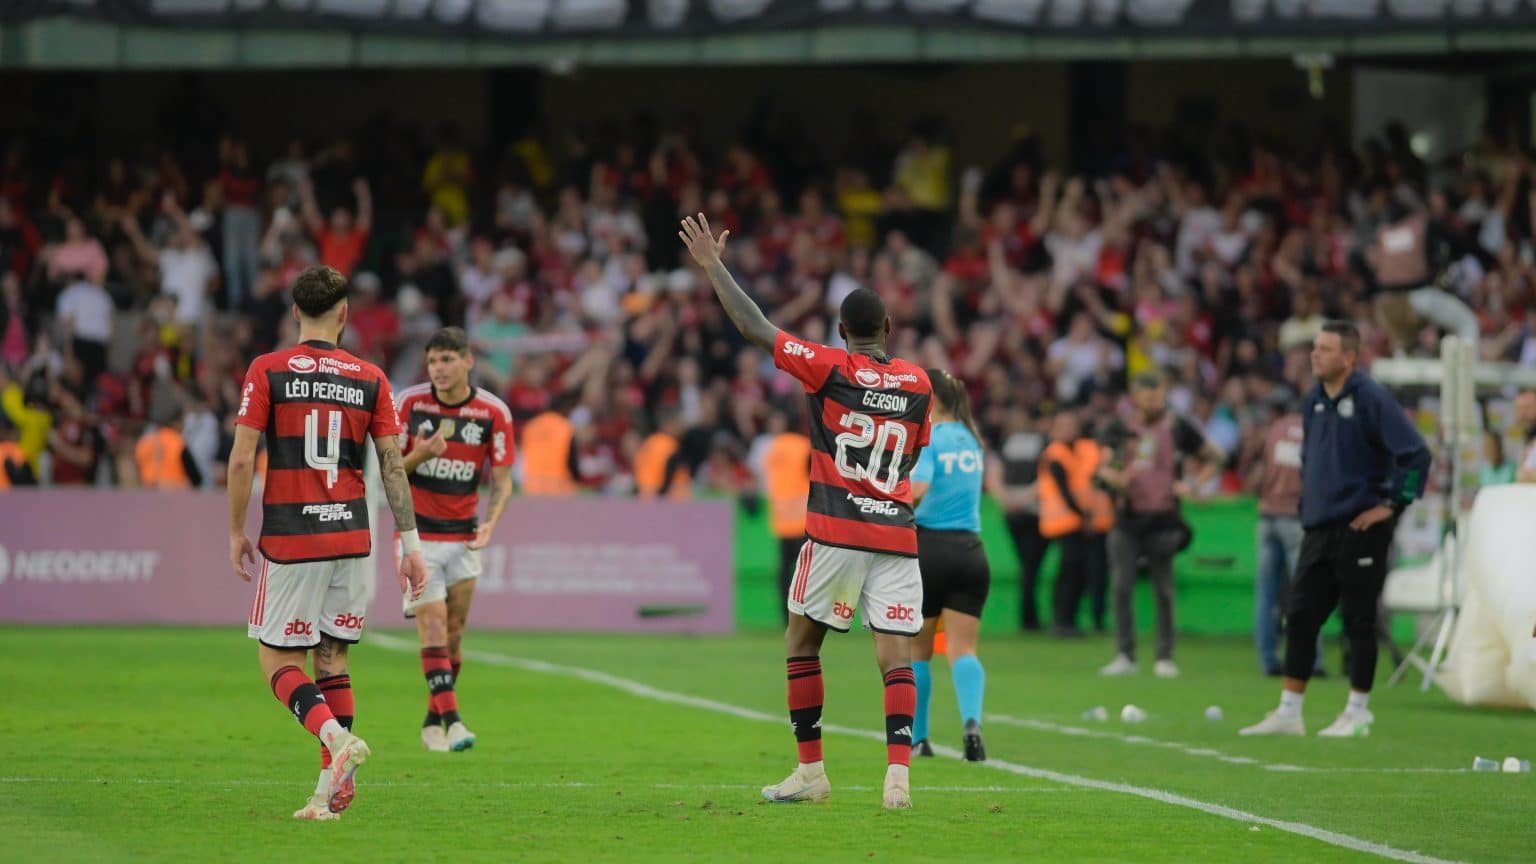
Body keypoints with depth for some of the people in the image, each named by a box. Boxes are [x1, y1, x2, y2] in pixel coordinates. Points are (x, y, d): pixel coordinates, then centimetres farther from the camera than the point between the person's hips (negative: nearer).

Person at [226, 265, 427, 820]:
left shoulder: (267, 371, -4)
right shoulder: (370, 379, 4)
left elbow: (242, 458, -7)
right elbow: (392, 463, 2)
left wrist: (236, 532, 3)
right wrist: (410, 542, 4)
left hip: (291, 540, -3)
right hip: (352, 537, 3)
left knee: (279, 663, 3)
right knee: (331, 657, 12)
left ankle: (336, 738, -24)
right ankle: (332, 789, 5)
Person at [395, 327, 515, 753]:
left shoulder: (494, 413, -5)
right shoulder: (409, 403, -6)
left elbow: (502, 480, 1)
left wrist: (490, 523, -17)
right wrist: (420, 454, -22)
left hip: (463, 537, 2)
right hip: (419, 536, -2)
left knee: (455, 632, 5)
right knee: (433, 626, -13)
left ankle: (433, 721, 20)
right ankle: (451, 721, -19)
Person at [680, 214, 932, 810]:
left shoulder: (830, 369, -3)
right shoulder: (919, 383, 8)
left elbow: (754, 328, -2)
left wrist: (712, 266, 6)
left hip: (836, 533, -3)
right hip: (897, 535, 3)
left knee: (802, 644, 13)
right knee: (896, 659, -2)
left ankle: (811, 772, 13)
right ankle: (898, 776, -19)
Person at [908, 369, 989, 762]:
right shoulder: (971, 440, 11)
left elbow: (918, 487, -27)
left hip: (930, 549, -4)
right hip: (969, 550, 4)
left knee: (917, 650, 12)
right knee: (963, 649, -2)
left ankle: (917, 738, 20)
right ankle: (971, 721, -28)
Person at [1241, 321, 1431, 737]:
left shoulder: (1370, 399, -12)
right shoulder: (1315, 401, 11)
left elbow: (1415, 454, -15)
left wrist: (1392, 505, -13)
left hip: (1360, 527, -7)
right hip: (1319, 527, 7)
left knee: (1358, 620, 0)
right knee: (1300, 617, 5)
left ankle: (1357, 713, 9)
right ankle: (1288, 713, 10)